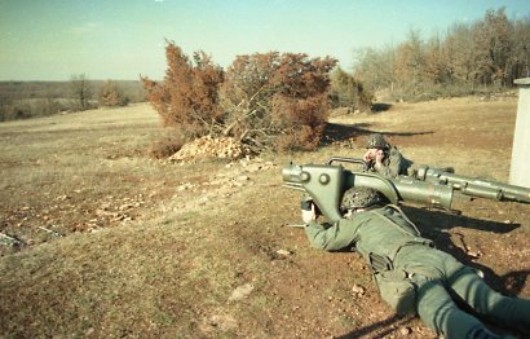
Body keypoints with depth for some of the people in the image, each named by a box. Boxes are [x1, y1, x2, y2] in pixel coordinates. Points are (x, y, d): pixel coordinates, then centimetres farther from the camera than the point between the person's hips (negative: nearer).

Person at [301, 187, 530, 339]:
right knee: (494, 303, -11)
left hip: (413, 267, -7)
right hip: (441, 258, 7)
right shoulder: (391, 211, 38)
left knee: (446, 315, -33)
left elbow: (323, 240, 32)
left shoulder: (358, 220, 20)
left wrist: (311, 223, 51)